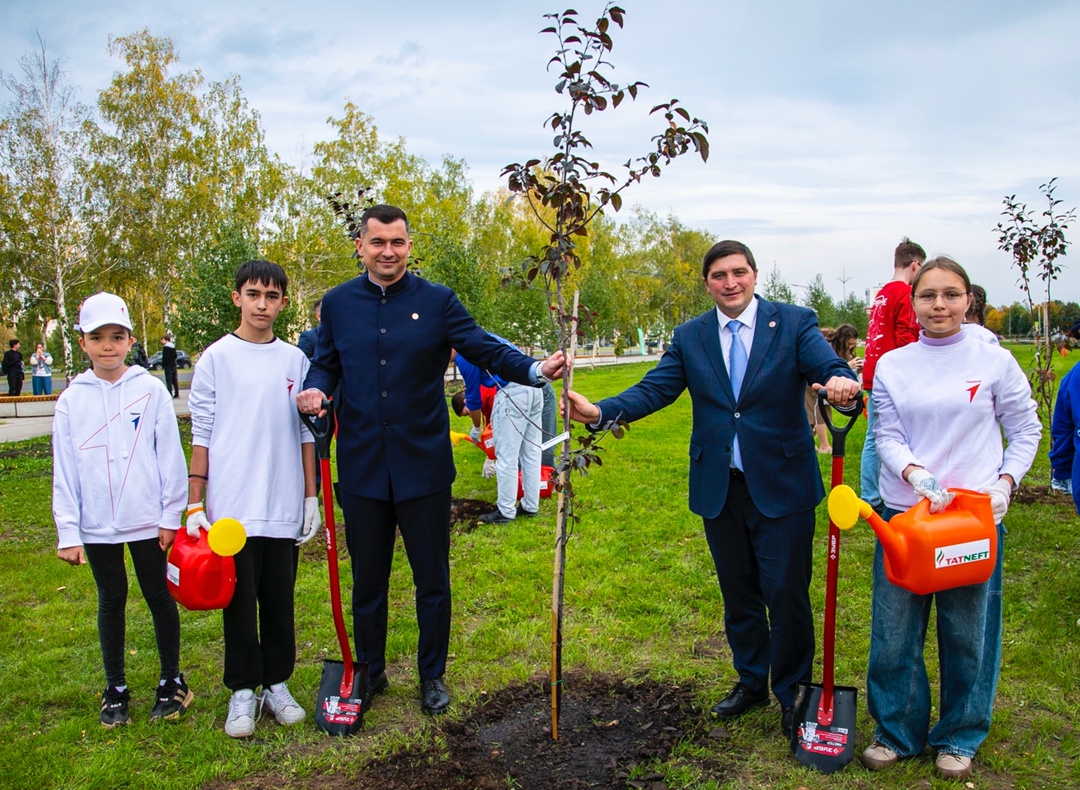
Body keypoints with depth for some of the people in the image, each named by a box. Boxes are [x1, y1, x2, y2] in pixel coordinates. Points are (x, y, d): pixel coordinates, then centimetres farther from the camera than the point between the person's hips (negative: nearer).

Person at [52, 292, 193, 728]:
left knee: (159, 597, 9)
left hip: (148, 520, -1)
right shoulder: (71, 400, 0)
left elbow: (170, 456, -2)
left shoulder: (151, 390, -4)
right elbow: (64, 471, 2)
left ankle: (171, 683, 24)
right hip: (97, 526, 2)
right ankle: (115, 690, 27)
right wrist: (67, 532, -1)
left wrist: (171, 516, -3)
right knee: (111, 602, 13)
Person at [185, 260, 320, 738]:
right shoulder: (216, 358, 0)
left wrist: (311, 497, 8)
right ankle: (243, 692, 19)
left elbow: (306, 434, 10)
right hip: (232, 507, -2)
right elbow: (201, 436, 0)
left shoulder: (295, 361, 7)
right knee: (239, 602, 5)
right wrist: (194, 504, -3)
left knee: (280, 601, 11)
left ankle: (277, 684, 25)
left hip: (284, 508, 2)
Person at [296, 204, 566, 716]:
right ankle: (369, 673, 34)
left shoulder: (436, 301, -2)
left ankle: (432, 676, 29)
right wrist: (316, 389, -12)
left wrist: (535, 370, -26)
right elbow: (326, 363, 12)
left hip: (423, 465, -1)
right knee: (367, 579, 15)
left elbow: (484, 349, -9)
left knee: (432, 579, 10)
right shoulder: (337, 303, 5)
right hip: (362, 466, 2)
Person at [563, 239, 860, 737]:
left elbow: (830, 368, -19)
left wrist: (842, 387, -44)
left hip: (781, 486, -3)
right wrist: (600, 411, -21)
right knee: (738, 595, 17)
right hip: (719, 488, 3)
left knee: (787, 596, 5)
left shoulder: (794, 323, -5)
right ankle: (751, 682, 37)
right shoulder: (690, 337, 4)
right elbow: (653, 390, -4)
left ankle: (792, 694, 26)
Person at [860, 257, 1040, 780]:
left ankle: (959, 736, 29)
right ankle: (897, 730, 26)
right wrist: (914, 473, -18)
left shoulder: (995, 362, -1)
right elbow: (887, 436, 0)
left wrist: (1006, 481, -7)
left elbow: (1025, 430, 7)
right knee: (894, 630, 6)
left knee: (966, 632, 9)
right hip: (904, 513, 1)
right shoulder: (891, 366, 3)